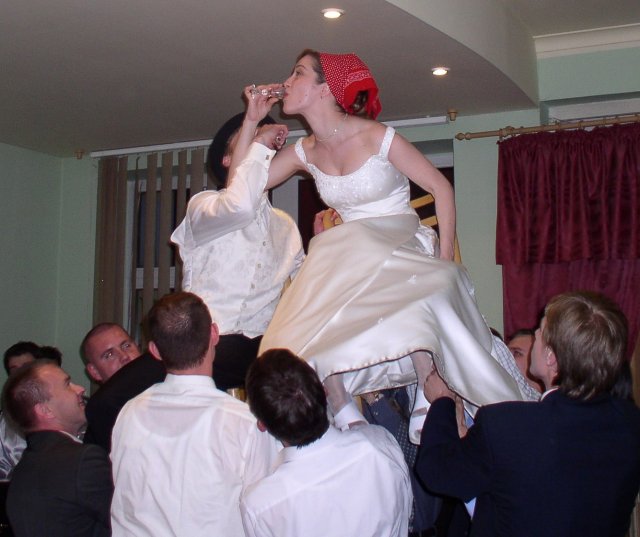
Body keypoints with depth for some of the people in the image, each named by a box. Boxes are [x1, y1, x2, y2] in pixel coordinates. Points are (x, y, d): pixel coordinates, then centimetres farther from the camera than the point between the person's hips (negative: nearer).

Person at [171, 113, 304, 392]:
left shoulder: (284, 224, 20)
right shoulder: (203, 205, 2)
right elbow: (239, 207, -21)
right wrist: (259, 146, -11)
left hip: (263, 347, 5)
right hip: (209, 345, -5)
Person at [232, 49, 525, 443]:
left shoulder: (379, 138, -12)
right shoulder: (304, 152, 3)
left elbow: (442, 188, -6)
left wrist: (445, 259, -14)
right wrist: (252, 120, 0)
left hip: (401, 248, -4)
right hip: (349, 256, 4)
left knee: (416, 313, -35)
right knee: (312, 332, -21)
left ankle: (426, 410, -14)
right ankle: (347, 421, -5)